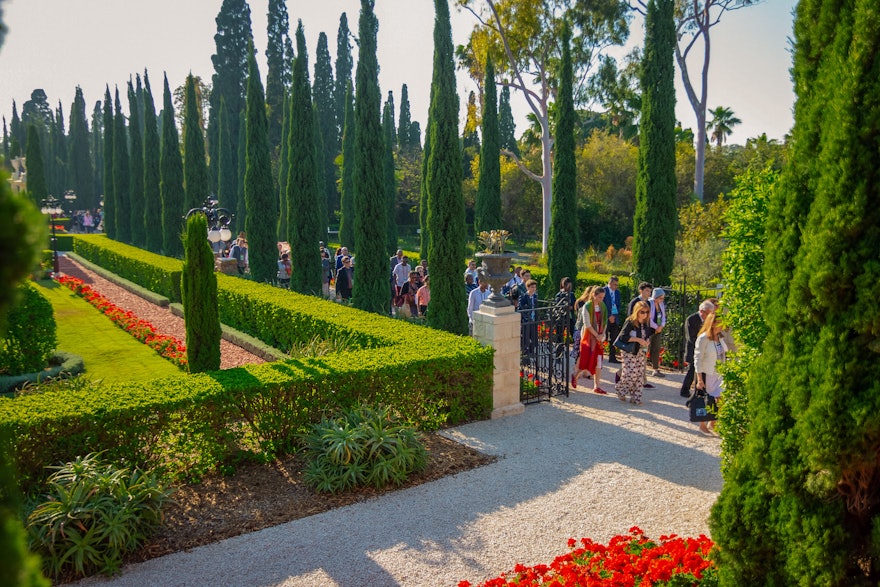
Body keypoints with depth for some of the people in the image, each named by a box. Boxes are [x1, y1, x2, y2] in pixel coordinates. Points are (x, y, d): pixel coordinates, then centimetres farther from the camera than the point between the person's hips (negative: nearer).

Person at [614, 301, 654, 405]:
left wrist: (647, 341, -3)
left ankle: (636, 397, 11)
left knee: (640, 375, 3)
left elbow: (648, 335, 20)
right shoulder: (630, 322, -15)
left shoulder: (646, 324, 5)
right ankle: (619, 389, 17)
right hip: (629, 352, -6)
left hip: (640, 352, 6)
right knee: (630, 373, -10)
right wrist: (638, 339, -22)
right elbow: (623, 337, -19)